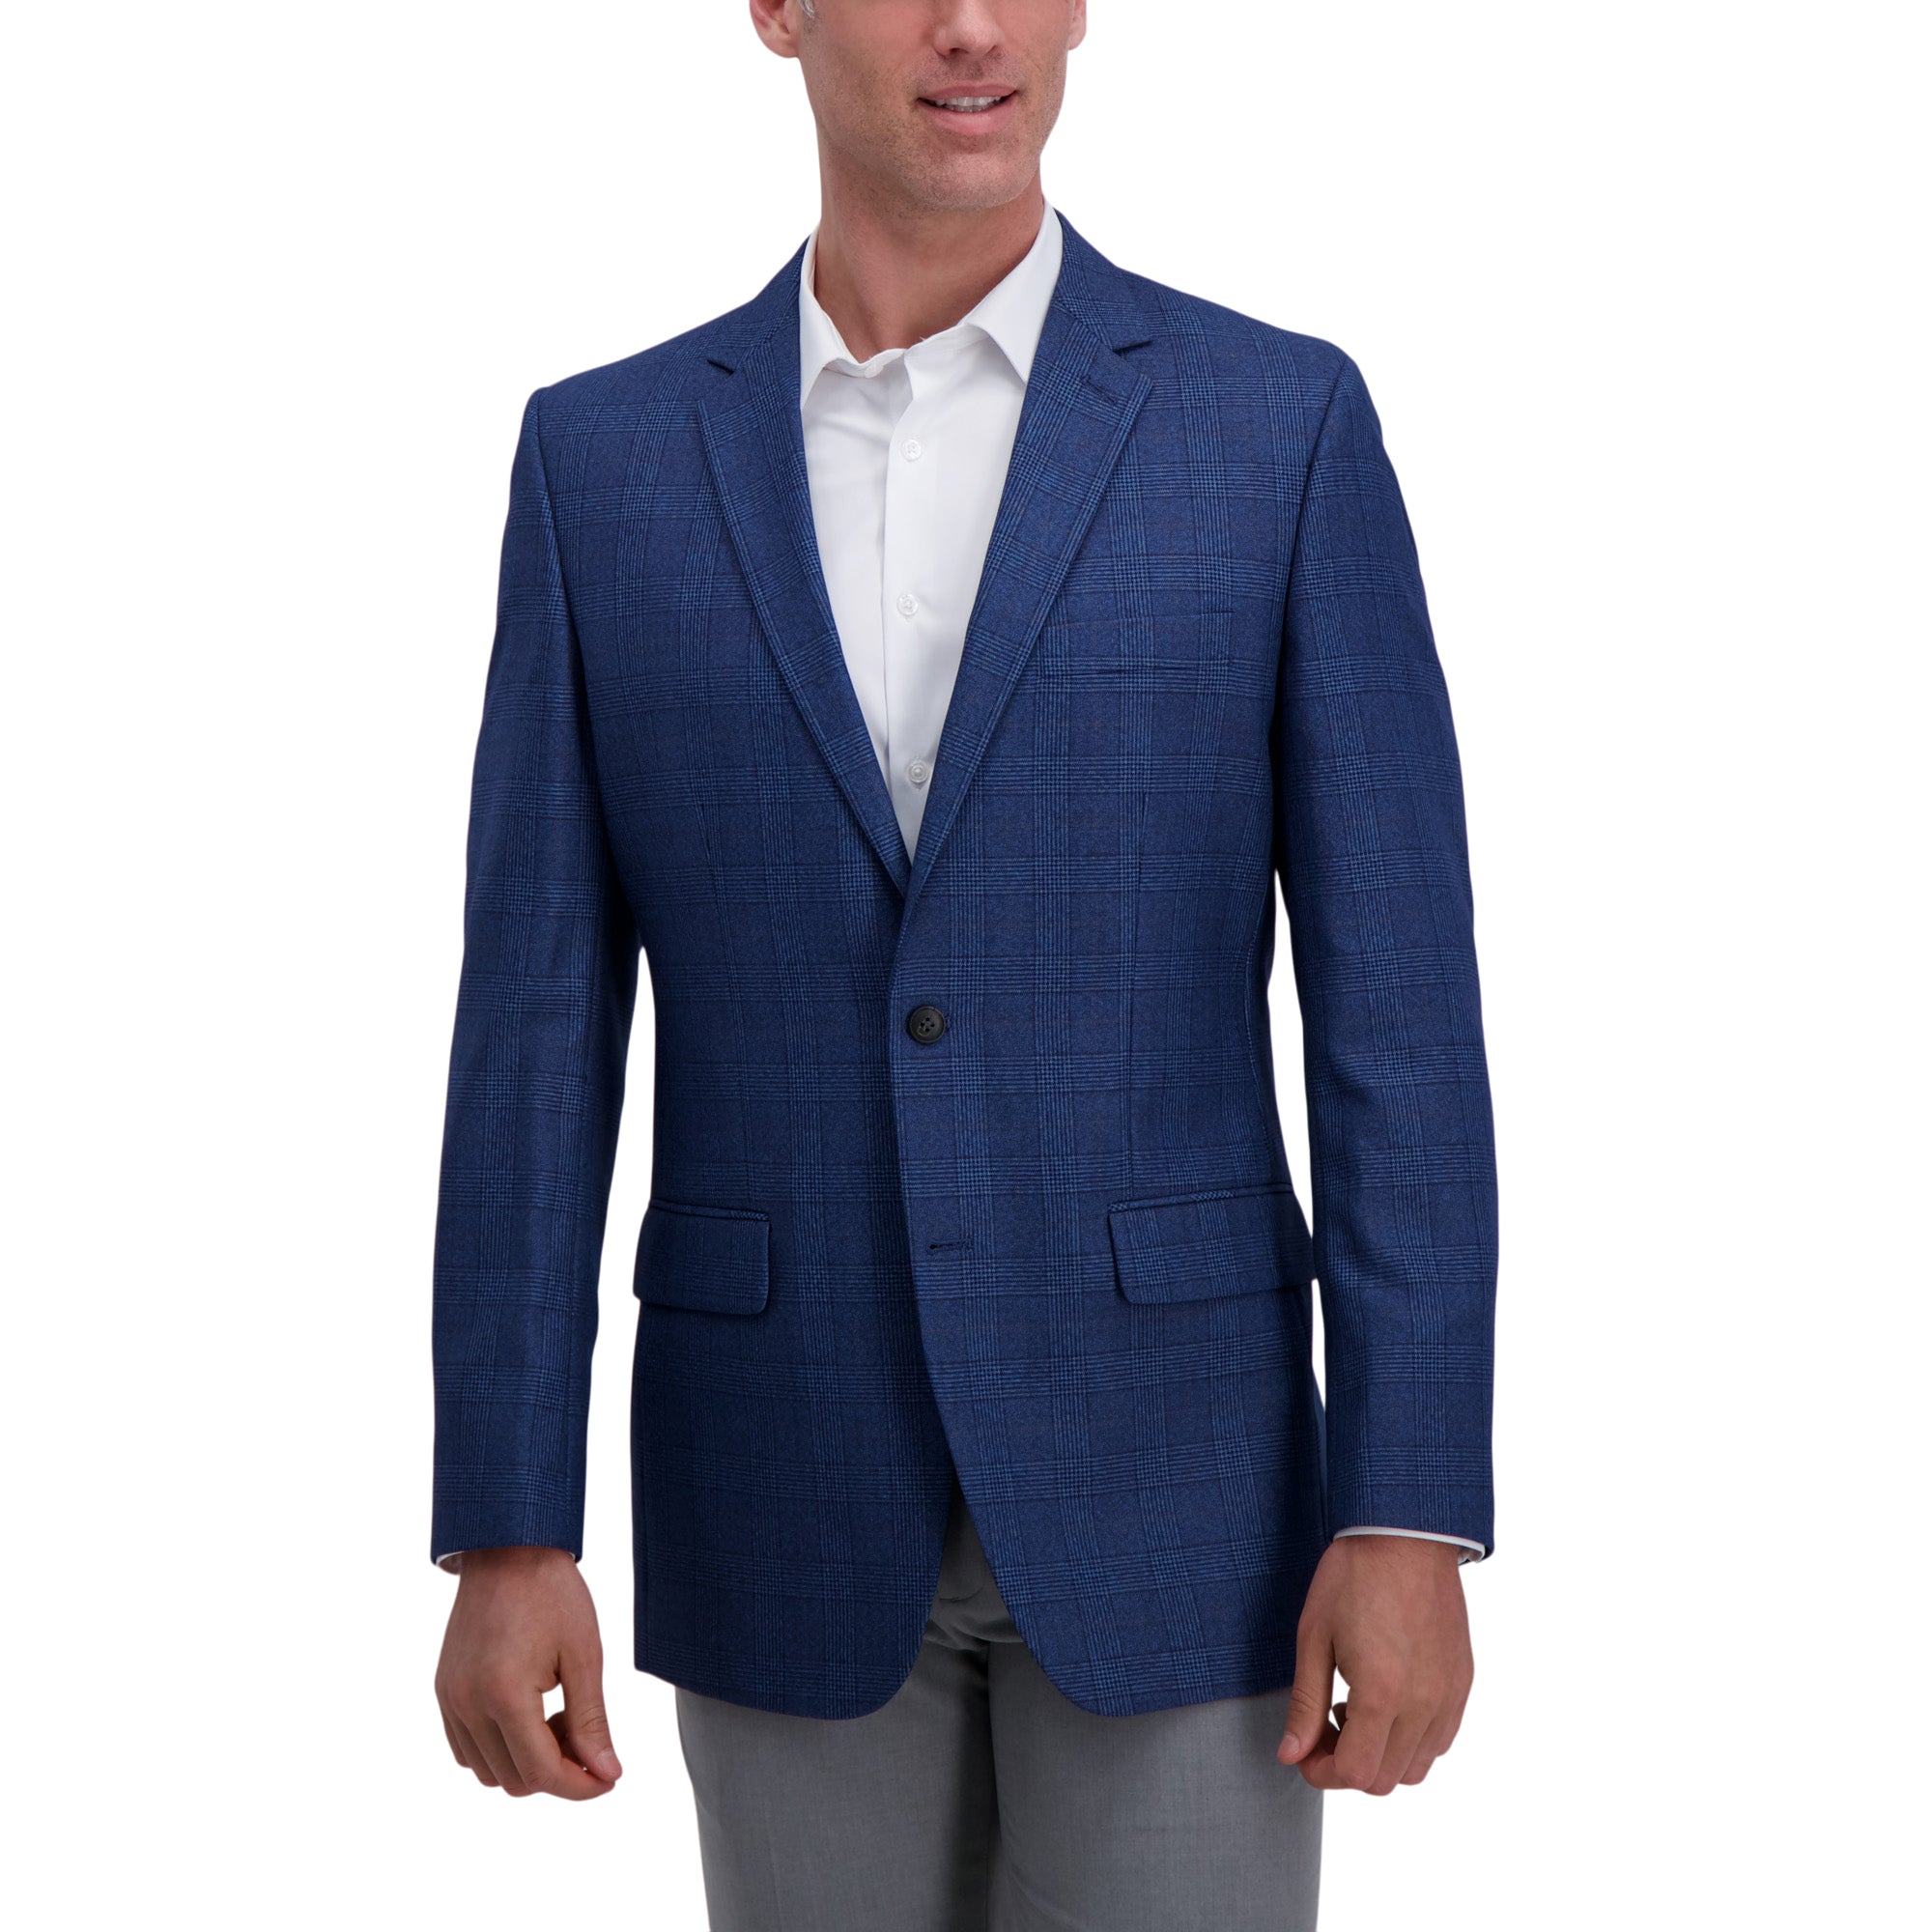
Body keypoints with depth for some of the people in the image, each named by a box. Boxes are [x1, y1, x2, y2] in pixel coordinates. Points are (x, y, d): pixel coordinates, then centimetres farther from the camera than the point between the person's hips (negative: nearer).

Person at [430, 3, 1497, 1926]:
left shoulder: (1283, 423, -2)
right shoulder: (606, 453, 2)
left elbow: (1394, 1014, -5)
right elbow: (537, 1034, 1)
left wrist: (1410, 1516, -11)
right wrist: (504, 1536, -4)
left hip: (1170, 1480, -1)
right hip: (788, 1499, 2)